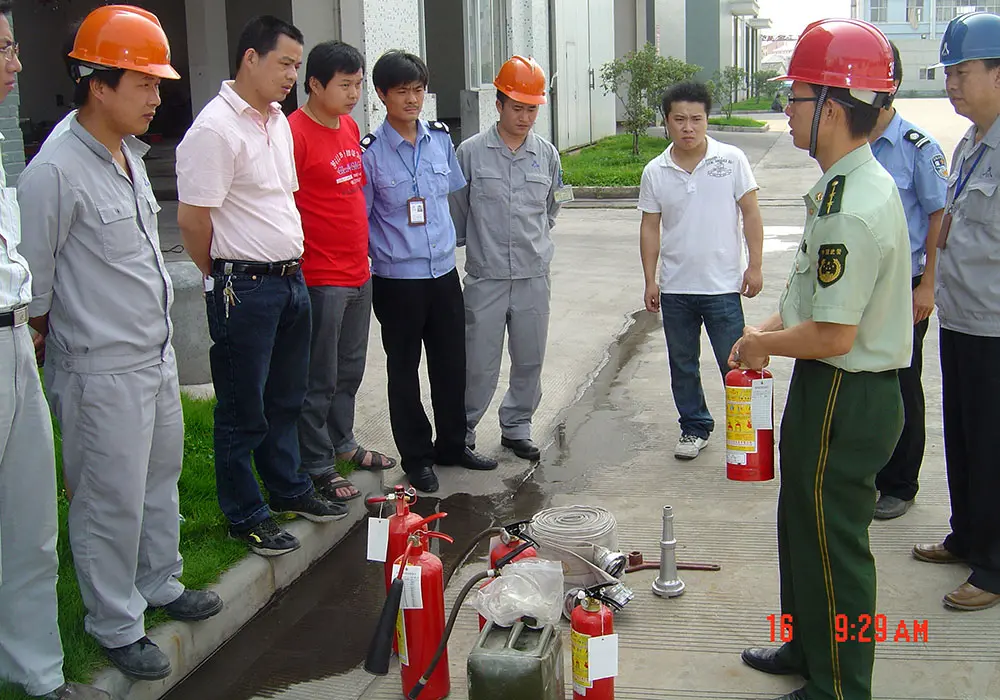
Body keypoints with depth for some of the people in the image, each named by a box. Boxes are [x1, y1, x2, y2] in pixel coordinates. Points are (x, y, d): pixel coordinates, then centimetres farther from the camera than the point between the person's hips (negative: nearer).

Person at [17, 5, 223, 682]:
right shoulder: (54, 174, -20)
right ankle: (116, 626, 21)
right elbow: (32, 290, -15)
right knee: (111, 503, 4)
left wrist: (161, 341, 18)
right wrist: (65, 356, -5)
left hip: (158, 357, 9)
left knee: (160, 481, 21)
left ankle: (160, 585, 40)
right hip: (103, 376, -8)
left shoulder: (131, 156, 8)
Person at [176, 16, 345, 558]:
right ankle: (245, 517, 17)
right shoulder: (215, 129, -17)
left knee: (286, 398, 21)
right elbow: (192, 220, -17)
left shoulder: (278, 121, 12)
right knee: (244, 411, 4)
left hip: (291, 279, 9)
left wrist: (291, 263, 16)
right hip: (246, 289, -8)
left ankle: (289, 489, 37)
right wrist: (224, 279, -3)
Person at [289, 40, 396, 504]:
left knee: (350, 369, 20)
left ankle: (342, 443, 36)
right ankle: (317, 467, 14)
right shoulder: (295, 132, -15)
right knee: (320, 379, 2)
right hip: (320, 279, -8)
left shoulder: (350, 128, 11)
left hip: (358, 274, 8)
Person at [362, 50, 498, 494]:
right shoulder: (370, 152, -10)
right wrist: (389, 252, -9)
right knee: (404, 369, 7)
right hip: (397, 279, -4)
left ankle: (452, 444, 31)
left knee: (452, 361, 13)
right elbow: (360, 219, -5)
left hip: (444, 271, 5)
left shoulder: (440, 139, 4)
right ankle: (416, 456, 20)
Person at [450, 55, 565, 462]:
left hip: (534, 276, 3)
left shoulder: (547, 155, 5)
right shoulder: (471, 152, -5)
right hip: (485, 278, -3)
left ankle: (516, 428, 29)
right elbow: (456, 213, 5)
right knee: (480, 366, 0)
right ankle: (461, 433, 19)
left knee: (530, 361, 11)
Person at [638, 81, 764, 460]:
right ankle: (695, 428, 29)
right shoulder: (655, 172, 1)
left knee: (735, 364, 2)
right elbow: (650, 227, 6)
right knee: (682, 365, 13)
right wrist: (650, 280, 3)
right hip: (675, 288, 3)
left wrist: (755, 265, -5)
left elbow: (750, 213, -1)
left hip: (723, 285, -3)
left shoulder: (731, 159, -4)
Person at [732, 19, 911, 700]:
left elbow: (834, 335, -27)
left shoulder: (855, 211, -27)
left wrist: (764, 344, -10)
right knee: (804, 523, 24)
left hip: (845, 397, -10)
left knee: (832, 542, 5)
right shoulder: (854, 185, 7)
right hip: (831, 389, 10)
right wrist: (770, 328, 9)